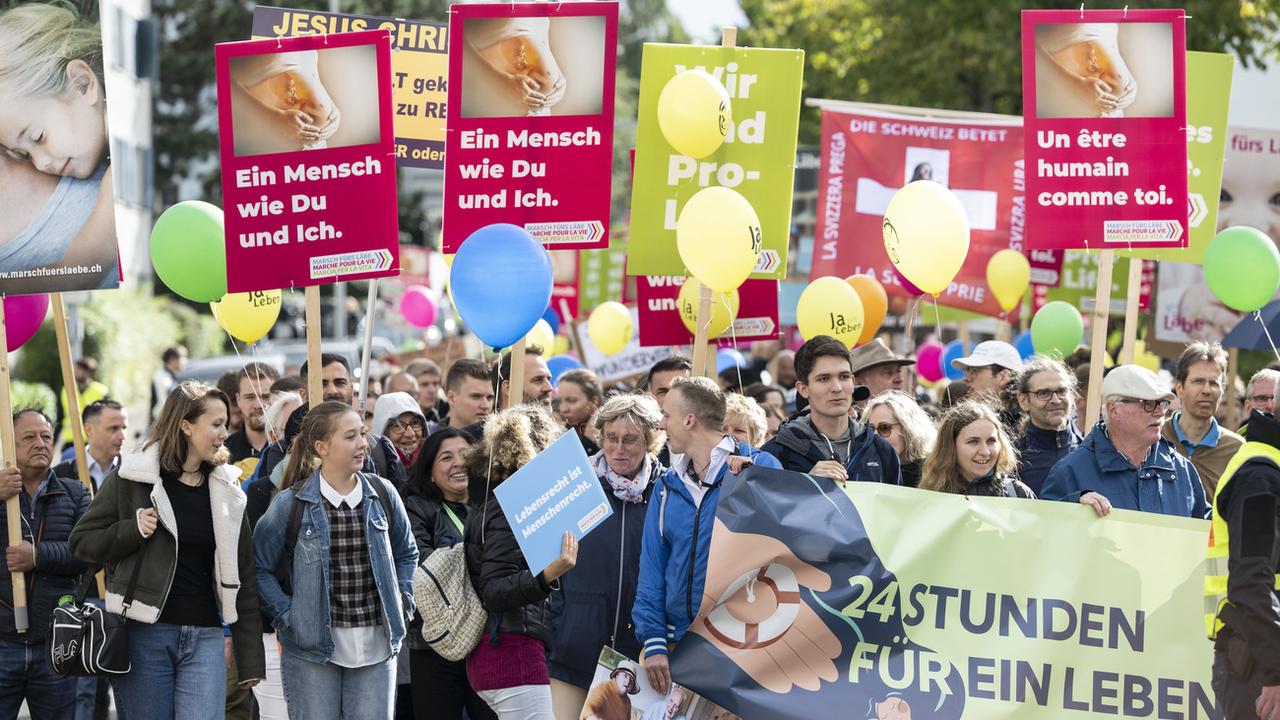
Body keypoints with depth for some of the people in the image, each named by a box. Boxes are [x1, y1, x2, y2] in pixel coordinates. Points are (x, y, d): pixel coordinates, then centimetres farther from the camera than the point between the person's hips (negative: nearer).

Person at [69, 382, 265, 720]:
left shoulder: (226, 489, 9)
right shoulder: (131, 478, -1)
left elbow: (243, 577, 10)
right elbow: (82, 541, 3)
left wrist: (250, 660, 6)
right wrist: (133, 530, -15)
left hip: (205, 637, 2)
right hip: (144, 633, -2)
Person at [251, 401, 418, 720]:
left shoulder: (382, 494, 4)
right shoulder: (291, 503, -6)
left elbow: (406, 553, 19)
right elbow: (260, 567, 1)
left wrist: (401, 602, 7)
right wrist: (288, 616, -6)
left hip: (376, 646, 3)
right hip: (312, 649, -3)